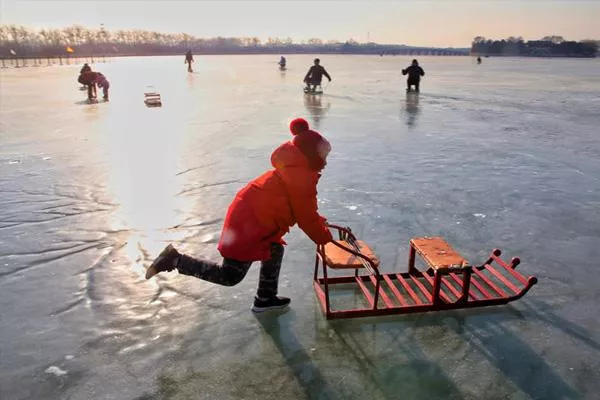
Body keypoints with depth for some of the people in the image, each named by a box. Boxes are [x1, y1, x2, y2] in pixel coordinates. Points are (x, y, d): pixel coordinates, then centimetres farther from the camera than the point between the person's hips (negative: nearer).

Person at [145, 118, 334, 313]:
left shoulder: (292, 169, 14)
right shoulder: (301, 178, -17)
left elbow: (304, 211, 25)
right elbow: (307, 218, -13)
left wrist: (318, 222, 18)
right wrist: (325, 237, 2)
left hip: (249, 213, 11)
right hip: (250, 223, -11)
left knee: (275, 251, 24)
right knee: (230, 276, -2)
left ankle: (265, 298, 36)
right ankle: (175, 260, -2)